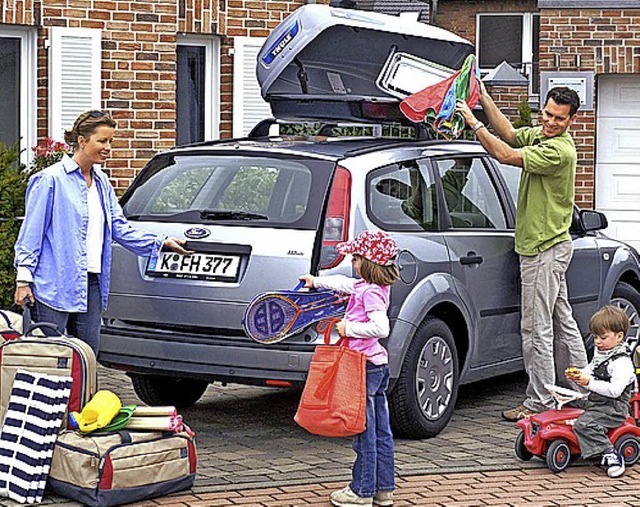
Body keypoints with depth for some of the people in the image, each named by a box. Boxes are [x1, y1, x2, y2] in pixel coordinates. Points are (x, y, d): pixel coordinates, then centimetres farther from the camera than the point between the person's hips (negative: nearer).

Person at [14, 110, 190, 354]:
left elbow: (119, 227, 14)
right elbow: (32, 232, -8)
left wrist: (161, 242, 5)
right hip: (55, 285, -7)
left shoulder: (102, 183, 15)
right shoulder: (51, 179, -8)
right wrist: (24, 279, -11)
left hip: (91, 284, 8)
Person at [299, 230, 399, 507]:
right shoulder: (370, 286, 11)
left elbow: (381, 328, -29)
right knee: (381, 431, 12)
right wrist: (316, 281, 41)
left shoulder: (371, 292, -17)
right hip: (377, 363, 10)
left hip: (365, 367, -10)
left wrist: (349, 328, -19)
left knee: (365, 432, -2)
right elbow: (345, 283, 30)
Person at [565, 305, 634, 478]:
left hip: (613, 407, -10)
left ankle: (611, 456, -25)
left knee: (584, 424, -28)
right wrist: (578, 375, 3)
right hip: (595, 402, 10)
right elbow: (591, 370, 26)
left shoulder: (622, 362, -17)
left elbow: (615, 390, -27)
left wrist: (589, 382, -28)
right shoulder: (599, 354, 14)